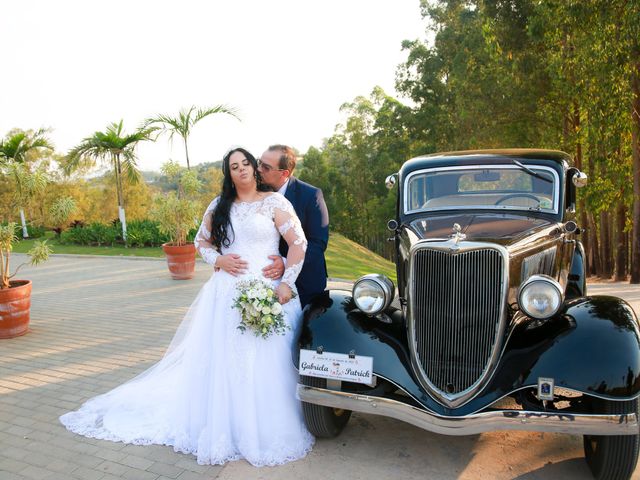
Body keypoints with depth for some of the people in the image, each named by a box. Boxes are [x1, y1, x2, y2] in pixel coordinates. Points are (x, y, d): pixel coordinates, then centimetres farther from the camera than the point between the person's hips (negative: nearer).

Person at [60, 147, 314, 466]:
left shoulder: (274, 202, -1)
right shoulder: (219, 206, 11)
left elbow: (299, 243, -6)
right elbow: (201, 241, 20)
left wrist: (286, 283, -13)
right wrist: (219, 260, 0)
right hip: (226, 294, 3)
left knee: (264, 363, 0)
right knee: (220, 360, 7)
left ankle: (265, 430, 19)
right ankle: (222, 425, 25)